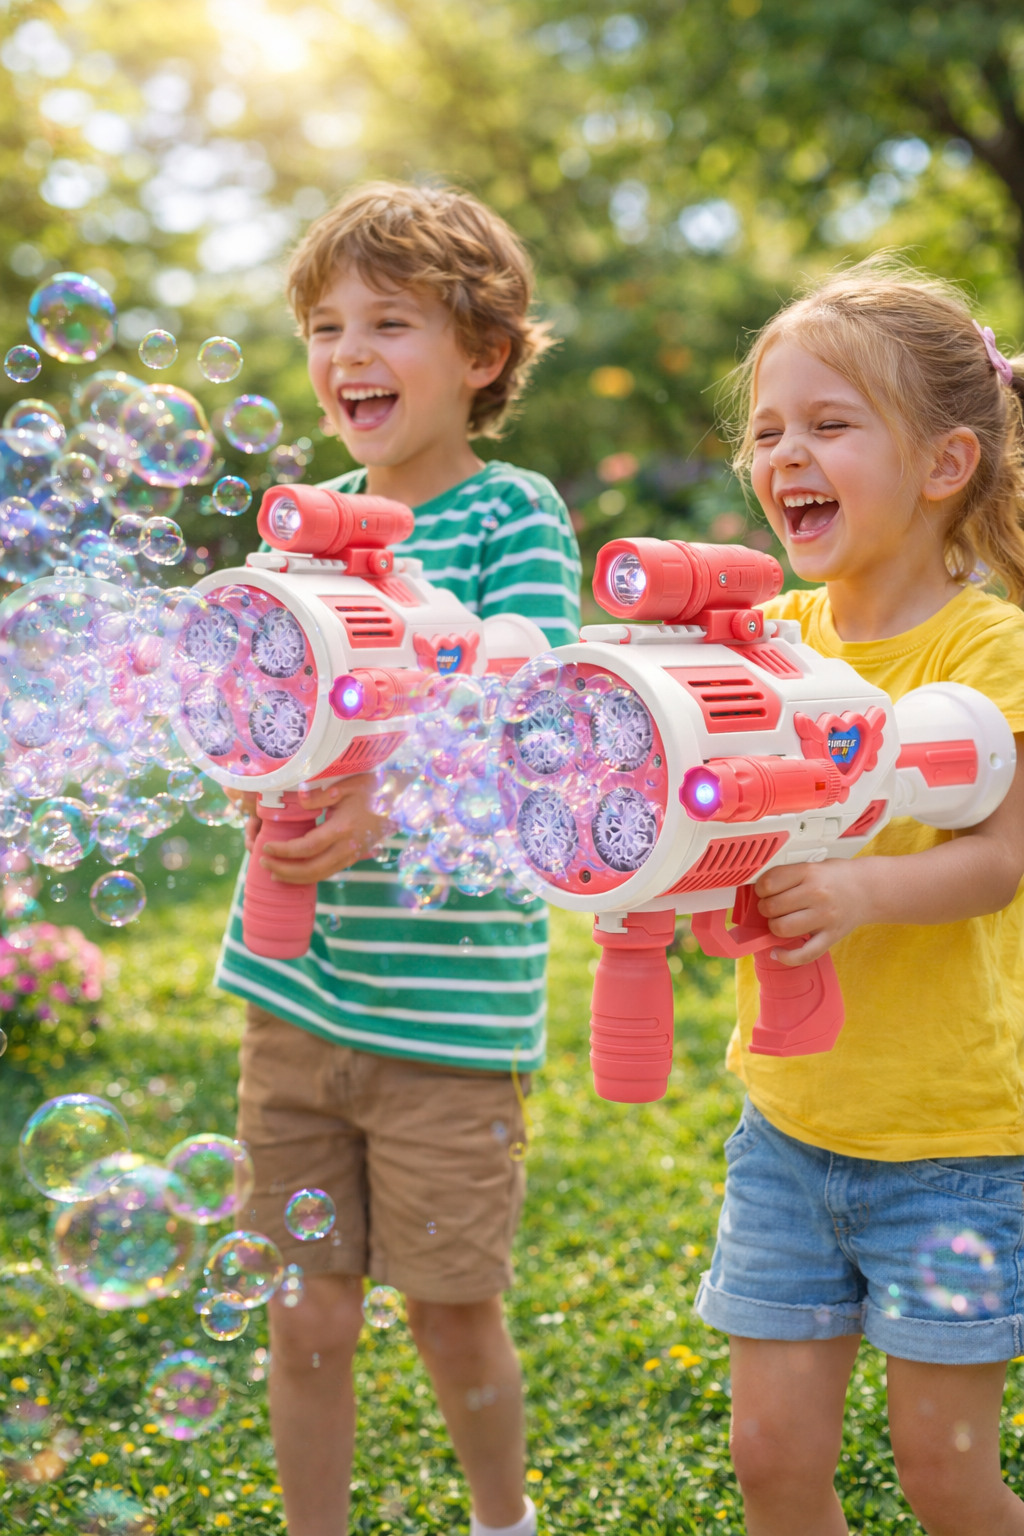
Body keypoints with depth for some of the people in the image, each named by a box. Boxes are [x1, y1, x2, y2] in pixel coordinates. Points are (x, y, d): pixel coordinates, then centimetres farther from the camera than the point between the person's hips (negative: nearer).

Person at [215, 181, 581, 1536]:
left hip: (447, 1000, -4)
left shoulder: (514, 514, -7)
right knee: (305, 1320, 12)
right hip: (296, 985, 5)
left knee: (453, 1315, 10)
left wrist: (394, 798, -33)